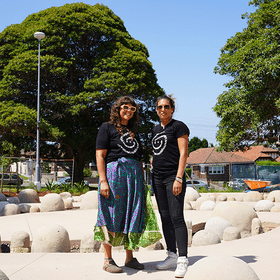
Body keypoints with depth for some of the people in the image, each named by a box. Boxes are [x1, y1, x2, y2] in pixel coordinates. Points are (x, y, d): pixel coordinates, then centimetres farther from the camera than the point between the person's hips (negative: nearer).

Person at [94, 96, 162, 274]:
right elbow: (100, 155, -6)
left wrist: (142, 182, 14)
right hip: (114, 173, -6)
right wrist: (103, 180, -16)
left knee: (133, 217, 5)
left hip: (135, 175, 6)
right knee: (112, 217, -4)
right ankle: (108, 260, 4)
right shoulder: (107, 128, 3)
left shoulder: (134, 132, 22)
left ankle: (130, 257, 15)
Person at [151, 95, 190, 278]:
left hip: (173, 177, -7)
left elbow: (183, 153, -10)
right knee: (165, 218, 8)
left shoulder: (179, 126, -3)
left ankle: (183, 260, -12)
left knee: (177, 217, -12)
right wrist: (152, 171, 17)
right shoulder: (156, 130, 18)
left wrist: (178, 178, -18)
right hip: (158, 178, 7)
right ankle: (172, 256, 16)